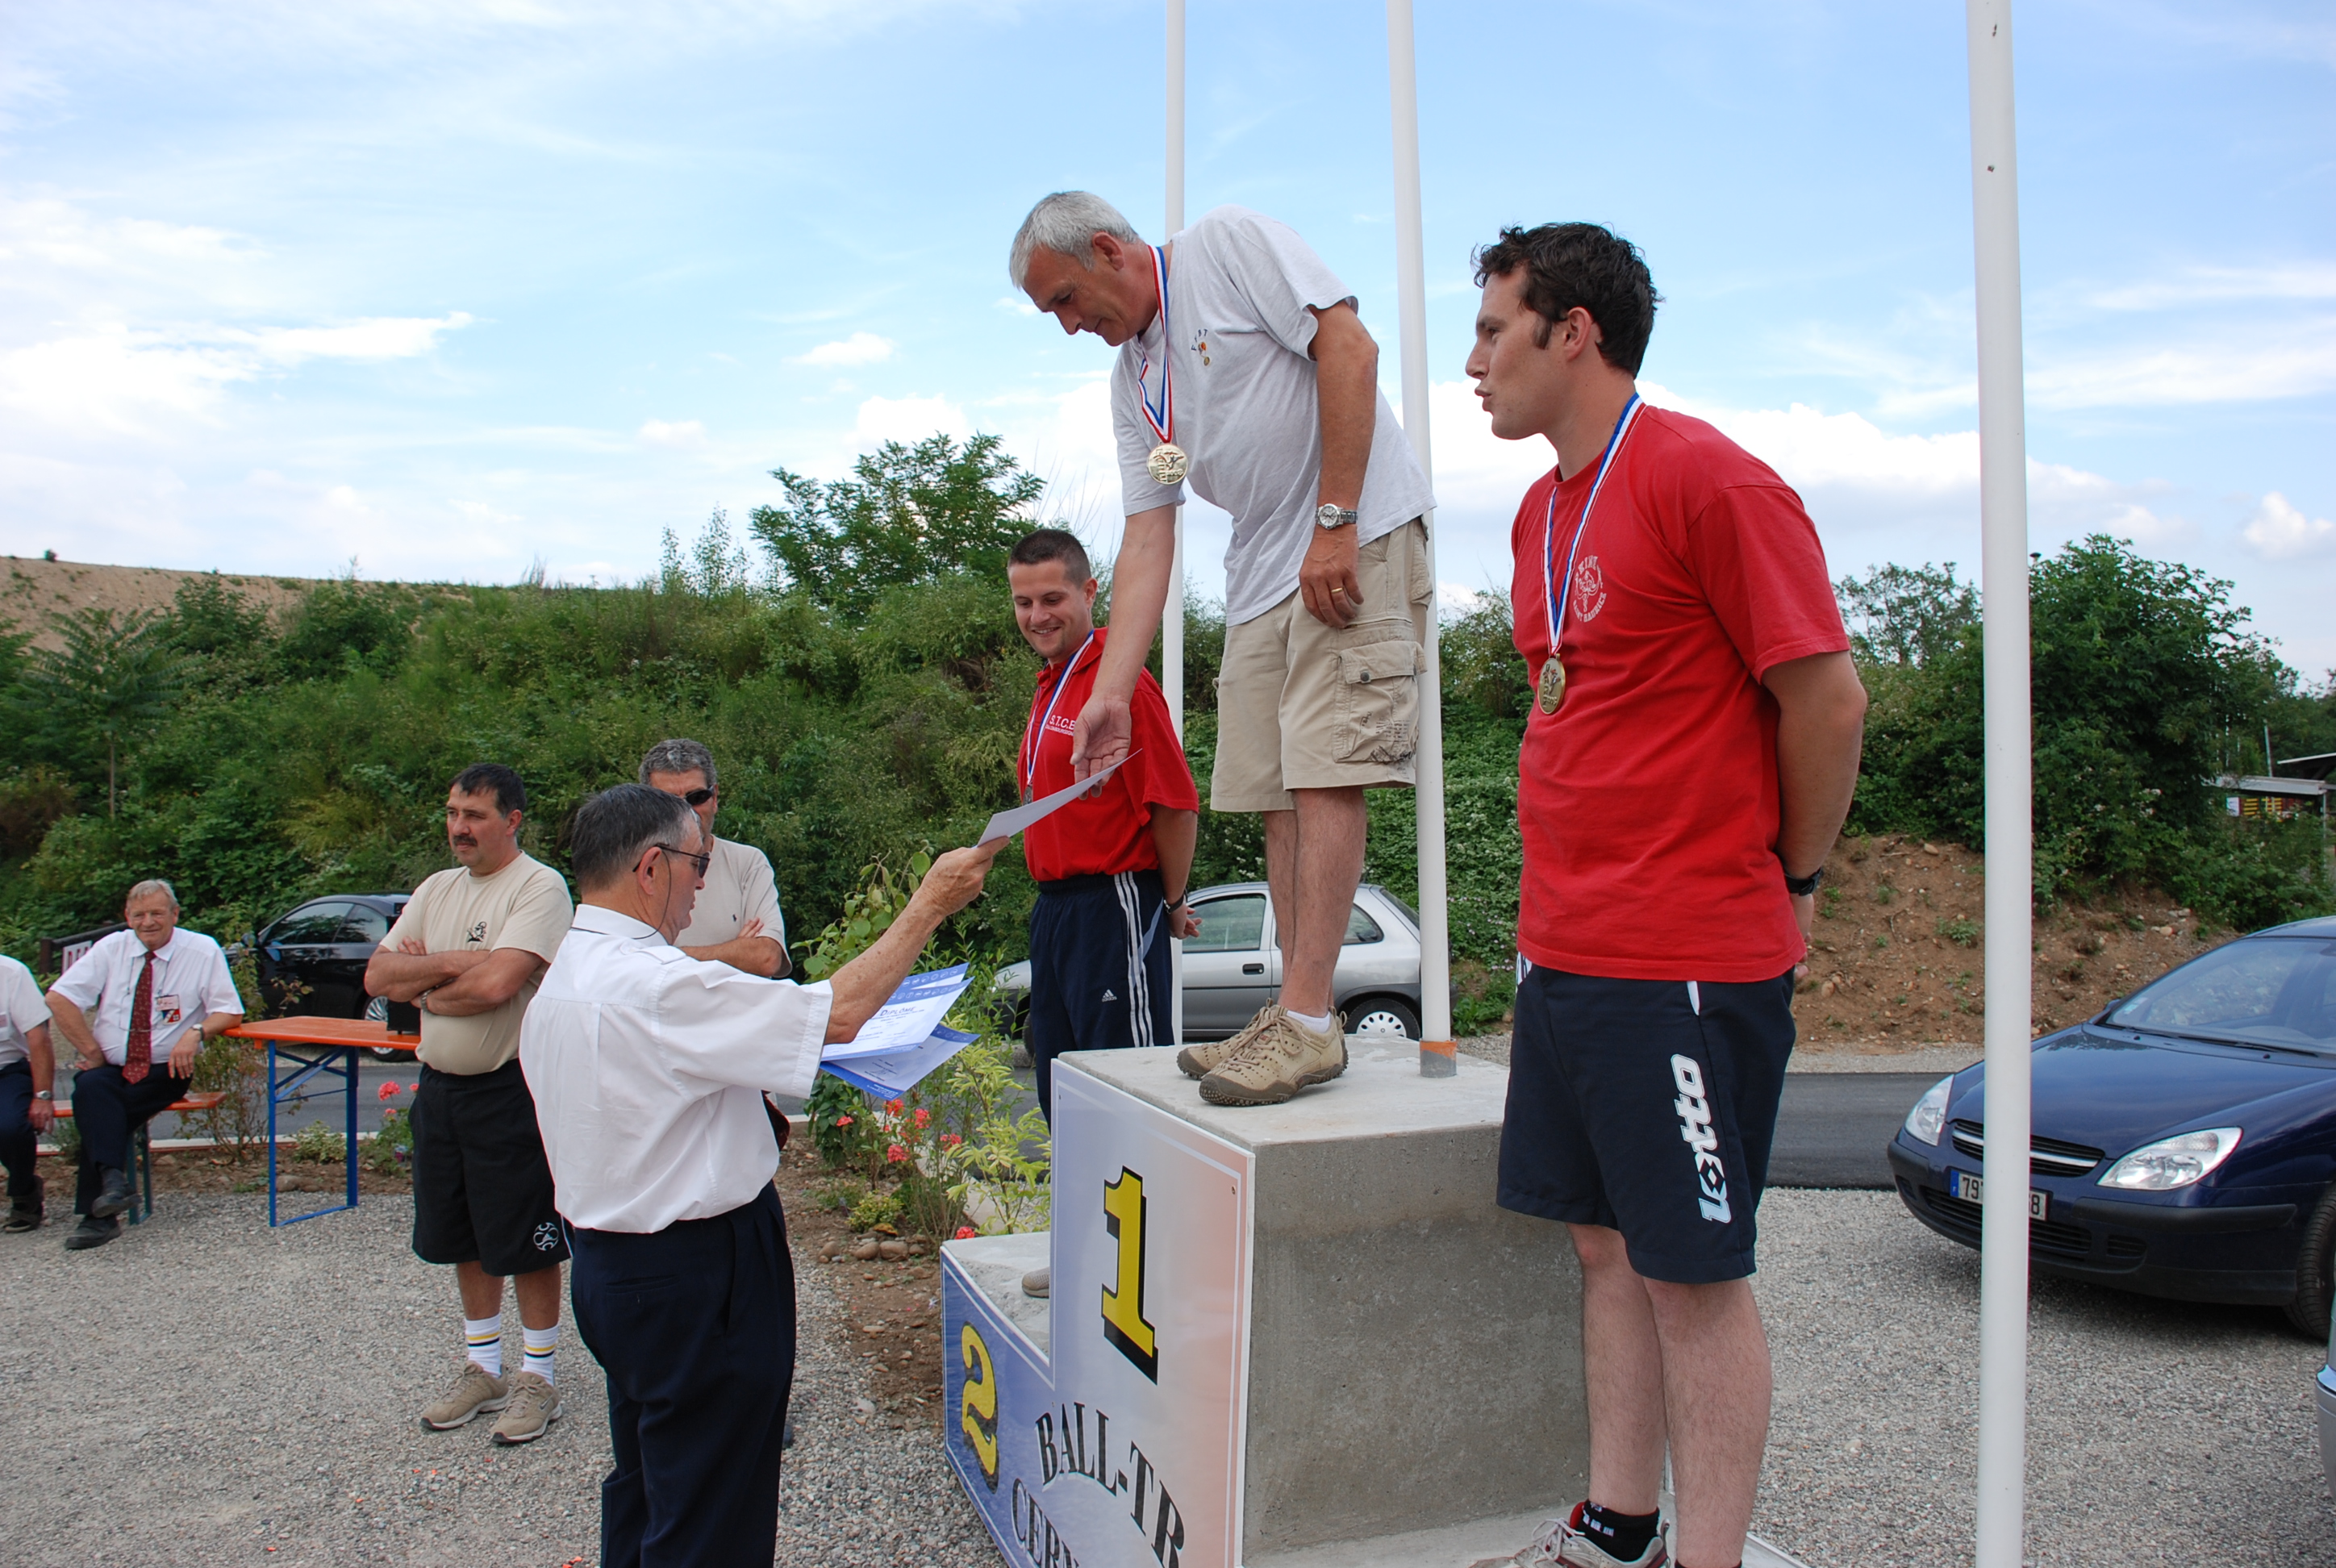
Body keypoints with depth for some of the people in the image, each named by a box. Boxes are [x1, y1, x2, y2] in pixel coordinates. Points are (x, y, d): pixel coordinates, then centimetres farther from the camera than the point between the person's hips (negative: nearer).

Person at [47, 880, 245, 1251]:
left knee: (98, 1110, -27)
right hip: (109, 1067, 2)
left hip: (164, 1071, -2)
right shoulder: (111, 948, 6)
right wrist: (92, 1052, -6)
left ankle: (98, 1213, -25)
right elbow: (59, 998, 2)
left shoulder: (203, 950, 0)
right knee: (91, 1088, -32)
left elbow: (230, 1011, -3)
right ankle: (113, 1180, -42)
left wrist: (196, 1031, -23)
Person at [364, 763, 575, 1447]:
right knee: (465, 1240, 17)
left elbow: (496, 984, -25)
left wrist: (421, 982, -8)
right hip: (439, 1085, 8)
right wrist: (451, 963, -11)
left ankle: (538, 1377, 19)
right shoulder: (436, 889, 11)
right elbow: (378, 975, 5)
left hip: (511, 1089, -7)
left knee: (527, 1244, 3)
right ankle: (482, 1371, 32)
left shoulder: (540, 886, -14)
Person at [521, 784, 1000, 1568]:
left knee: (645, 1490, 25)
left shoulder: (560, 980, 6)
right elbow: (838, 1011, -27)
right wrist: (930, 903, -17)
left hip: (609, 1263, 10)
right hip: (695, 1277, -10)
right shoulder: (654, 986, -26)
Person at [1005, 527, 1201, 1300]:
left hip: (1113, 907, -10)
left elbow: (1176, 806, -18)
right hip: (1056, 907, 10)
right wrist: (1055, 903, 18)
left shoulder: (1119, 682, -15)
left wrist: (1172, 904, -7)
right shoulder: (1051, 685, 15)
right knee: (1063, 1088, 17)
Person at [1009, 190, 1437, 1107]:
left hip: (1359, 540, -8)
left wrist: (1334, 524, -18)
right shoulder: (1130, 379, 17)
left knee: (1325, 771, -14)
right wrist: (1113, 690, 1)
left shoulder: (1228, 243, -2)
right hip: (1263, 576, 8)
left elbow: (1348, 345, -13)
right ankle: (1298, 1019, 11)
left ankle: (1308, 1021, -12)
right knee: (1279, 790, 4)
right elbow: (1147, 539, 11)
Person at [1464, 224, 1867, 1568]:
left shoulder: (1707, 479, -12)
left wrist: (1791, 877, -2)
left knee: (1695, 1271, 1)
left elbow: (1829, 698, -12)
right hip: (1568, 946, 8)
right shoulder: (1544, 511, 15)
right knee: (1609, 1245, 15)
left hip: (1691, 963, -8)